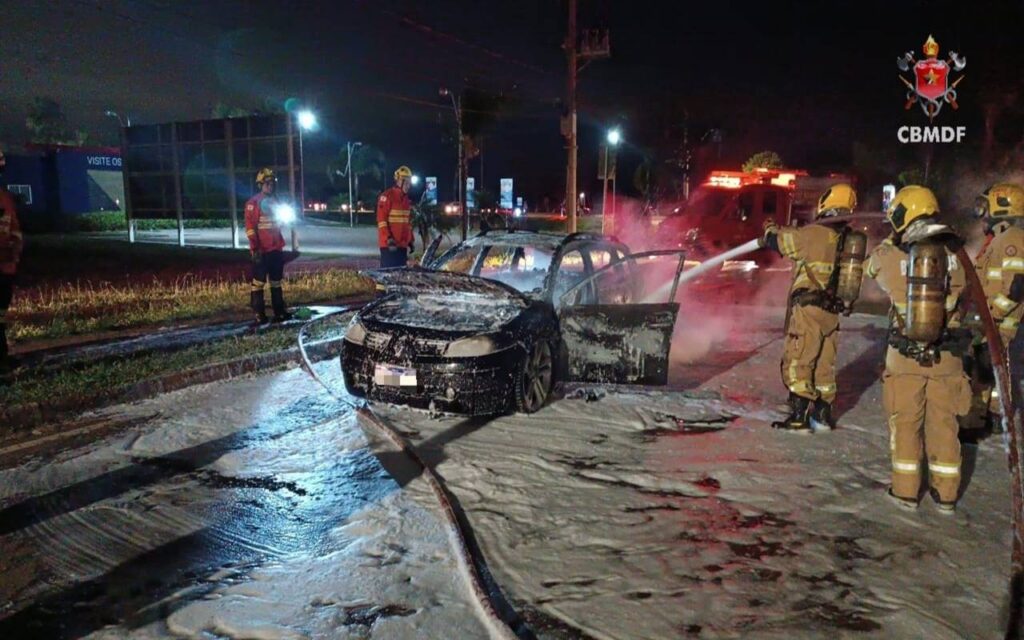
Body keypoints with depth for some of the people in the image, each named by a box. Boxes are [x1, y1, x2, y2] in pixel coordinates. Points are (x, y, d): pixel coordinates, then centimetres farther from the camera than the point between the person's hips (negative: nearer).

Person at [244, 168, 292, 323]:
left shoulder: (276, 202, 15)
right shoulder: (253, 203, -7)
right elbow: (250, 227, -13)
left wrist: (281, 245, 17)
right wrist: (255, 248, -19)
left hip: (276, 249, 7)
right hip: (261, 251, -7)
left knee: (276, 282, 12)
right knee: (258, 282, -4)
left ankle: (280, 312, 17)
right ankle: (259, 314, 0)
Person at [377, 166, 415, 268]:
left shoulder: (407, 200, 17)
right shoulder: (387, 196, -7)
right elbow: (381, 219, -12)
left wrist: (411, 241, 17)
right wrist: (389, 239, -19)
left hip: (402, 244, 8)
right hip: (389, 244, -8)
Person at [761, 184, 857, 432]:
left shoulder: (814, 233, -15)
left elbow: (778, 241, -5)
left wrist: (770, 229, 18)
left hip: (808, 309, -7)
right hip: (832, 311, 7)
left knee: (797, 363, 0)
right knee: (824, 364, 16)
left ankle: (799, 417, 0)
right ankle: (823, 415, 25)